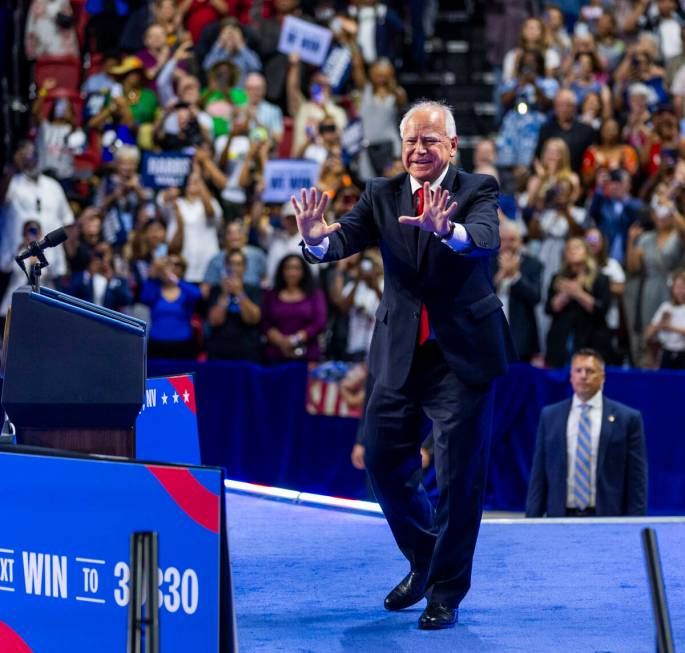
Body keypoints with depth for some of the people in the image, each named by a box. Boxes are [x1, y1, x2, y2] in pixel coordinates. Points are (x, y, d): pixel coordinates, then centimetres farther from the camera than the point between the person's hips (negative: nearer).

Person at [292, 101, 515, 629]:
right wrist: (317, 238, -36)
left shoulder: (477, 191, -6)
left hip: (464, 353, -4)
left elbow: (485, 242, -27)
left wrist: (446, 229, -49)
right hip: (400, 356, 4)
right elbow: (347, 238, -12)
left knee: (460, 478, 0)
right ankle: (423, 560, 32)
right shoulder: (382, 195, 4)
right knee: (385, 464, 8)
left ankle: (447, 593, 14)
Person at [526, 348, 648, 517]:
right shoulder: (549, 415, 11)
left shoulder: (628, 418, 3)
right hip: (560, 516, 2)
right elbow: (538, 476, 11)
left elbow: (636, 479, 2)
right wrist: (532, 518, 4)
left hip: (607, 517, -2)